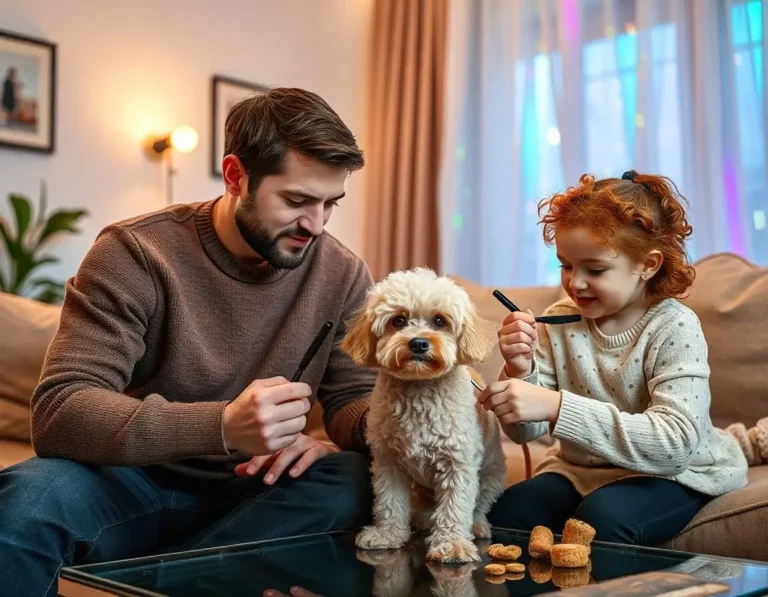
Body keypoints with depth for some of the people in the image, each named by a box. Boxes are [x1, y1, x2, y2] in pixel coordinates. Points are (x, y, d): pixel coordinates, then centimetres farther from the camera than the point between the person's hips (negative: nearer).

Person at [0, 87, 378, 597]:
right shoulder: (136, 253, -13)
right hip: (136, 484, -4)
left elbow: (354, 395, 4)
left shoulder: (342, 274, -1)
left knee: (356, 478, -29)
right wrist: (223, 426, -38)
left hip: (251, 491, 5)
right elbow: (58, 410, -22)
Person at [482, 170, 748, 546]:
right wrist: (521, 372, -27)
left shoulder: (675, 328, -17)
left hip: (670, 473, -4)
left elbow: (674, 442, -31)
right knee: (504, 514, -20)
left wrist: (557, 406, -40)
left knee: (601, 516, -32)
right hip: (581, 468, 4)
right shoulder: (559, 321, -5)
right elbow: (525, 431, -5)